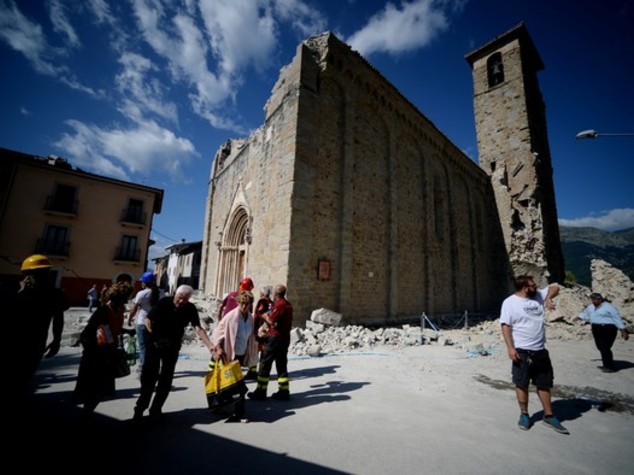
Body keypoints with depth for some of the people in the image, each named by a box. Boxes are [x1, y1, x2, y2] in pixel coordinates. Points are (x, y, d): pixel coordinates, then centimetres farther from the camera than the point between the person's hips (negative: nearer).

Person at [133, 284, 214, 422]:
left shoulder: (190, 309, -14)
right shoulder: (164, 302, -14)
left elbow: (198, 328, -23)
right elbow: (148, 320, -7)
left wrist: (210, 346, -35)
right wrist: (154, 337, -13)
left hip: (172, 347, 1)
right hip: (154, 343, -1)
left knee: (166, 379, 7)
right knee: (149, 376, 3)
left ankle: (156, 409, 23)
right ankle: (140, 408, 21)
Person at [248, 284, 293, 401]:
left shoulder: (279, 304, -16)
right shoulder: (288, 304, 12)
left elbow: (271, 321, -21)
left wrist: (264, 316, -4)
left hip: (276, 337, -9)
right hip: (285, 337, 9)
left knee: (265, 364, 1)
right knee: (282, 365, 12)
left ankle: (261, 392, 6)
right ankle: (284, 392, 15)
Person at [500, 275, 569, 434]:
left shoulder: (538, 296, 5)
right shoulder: (509, 302, -13)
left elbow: (554, 287, 14)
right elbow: (505, 326, -14)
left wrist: (548, 298, -7)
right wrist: (510, 348, -19)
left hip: (540, 350, 6)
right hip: (522, 351, -6)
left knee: (544, 384, 16)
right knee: (522, 384, 7)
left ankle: (549, 416, 30)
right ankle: (524, 414, 23)